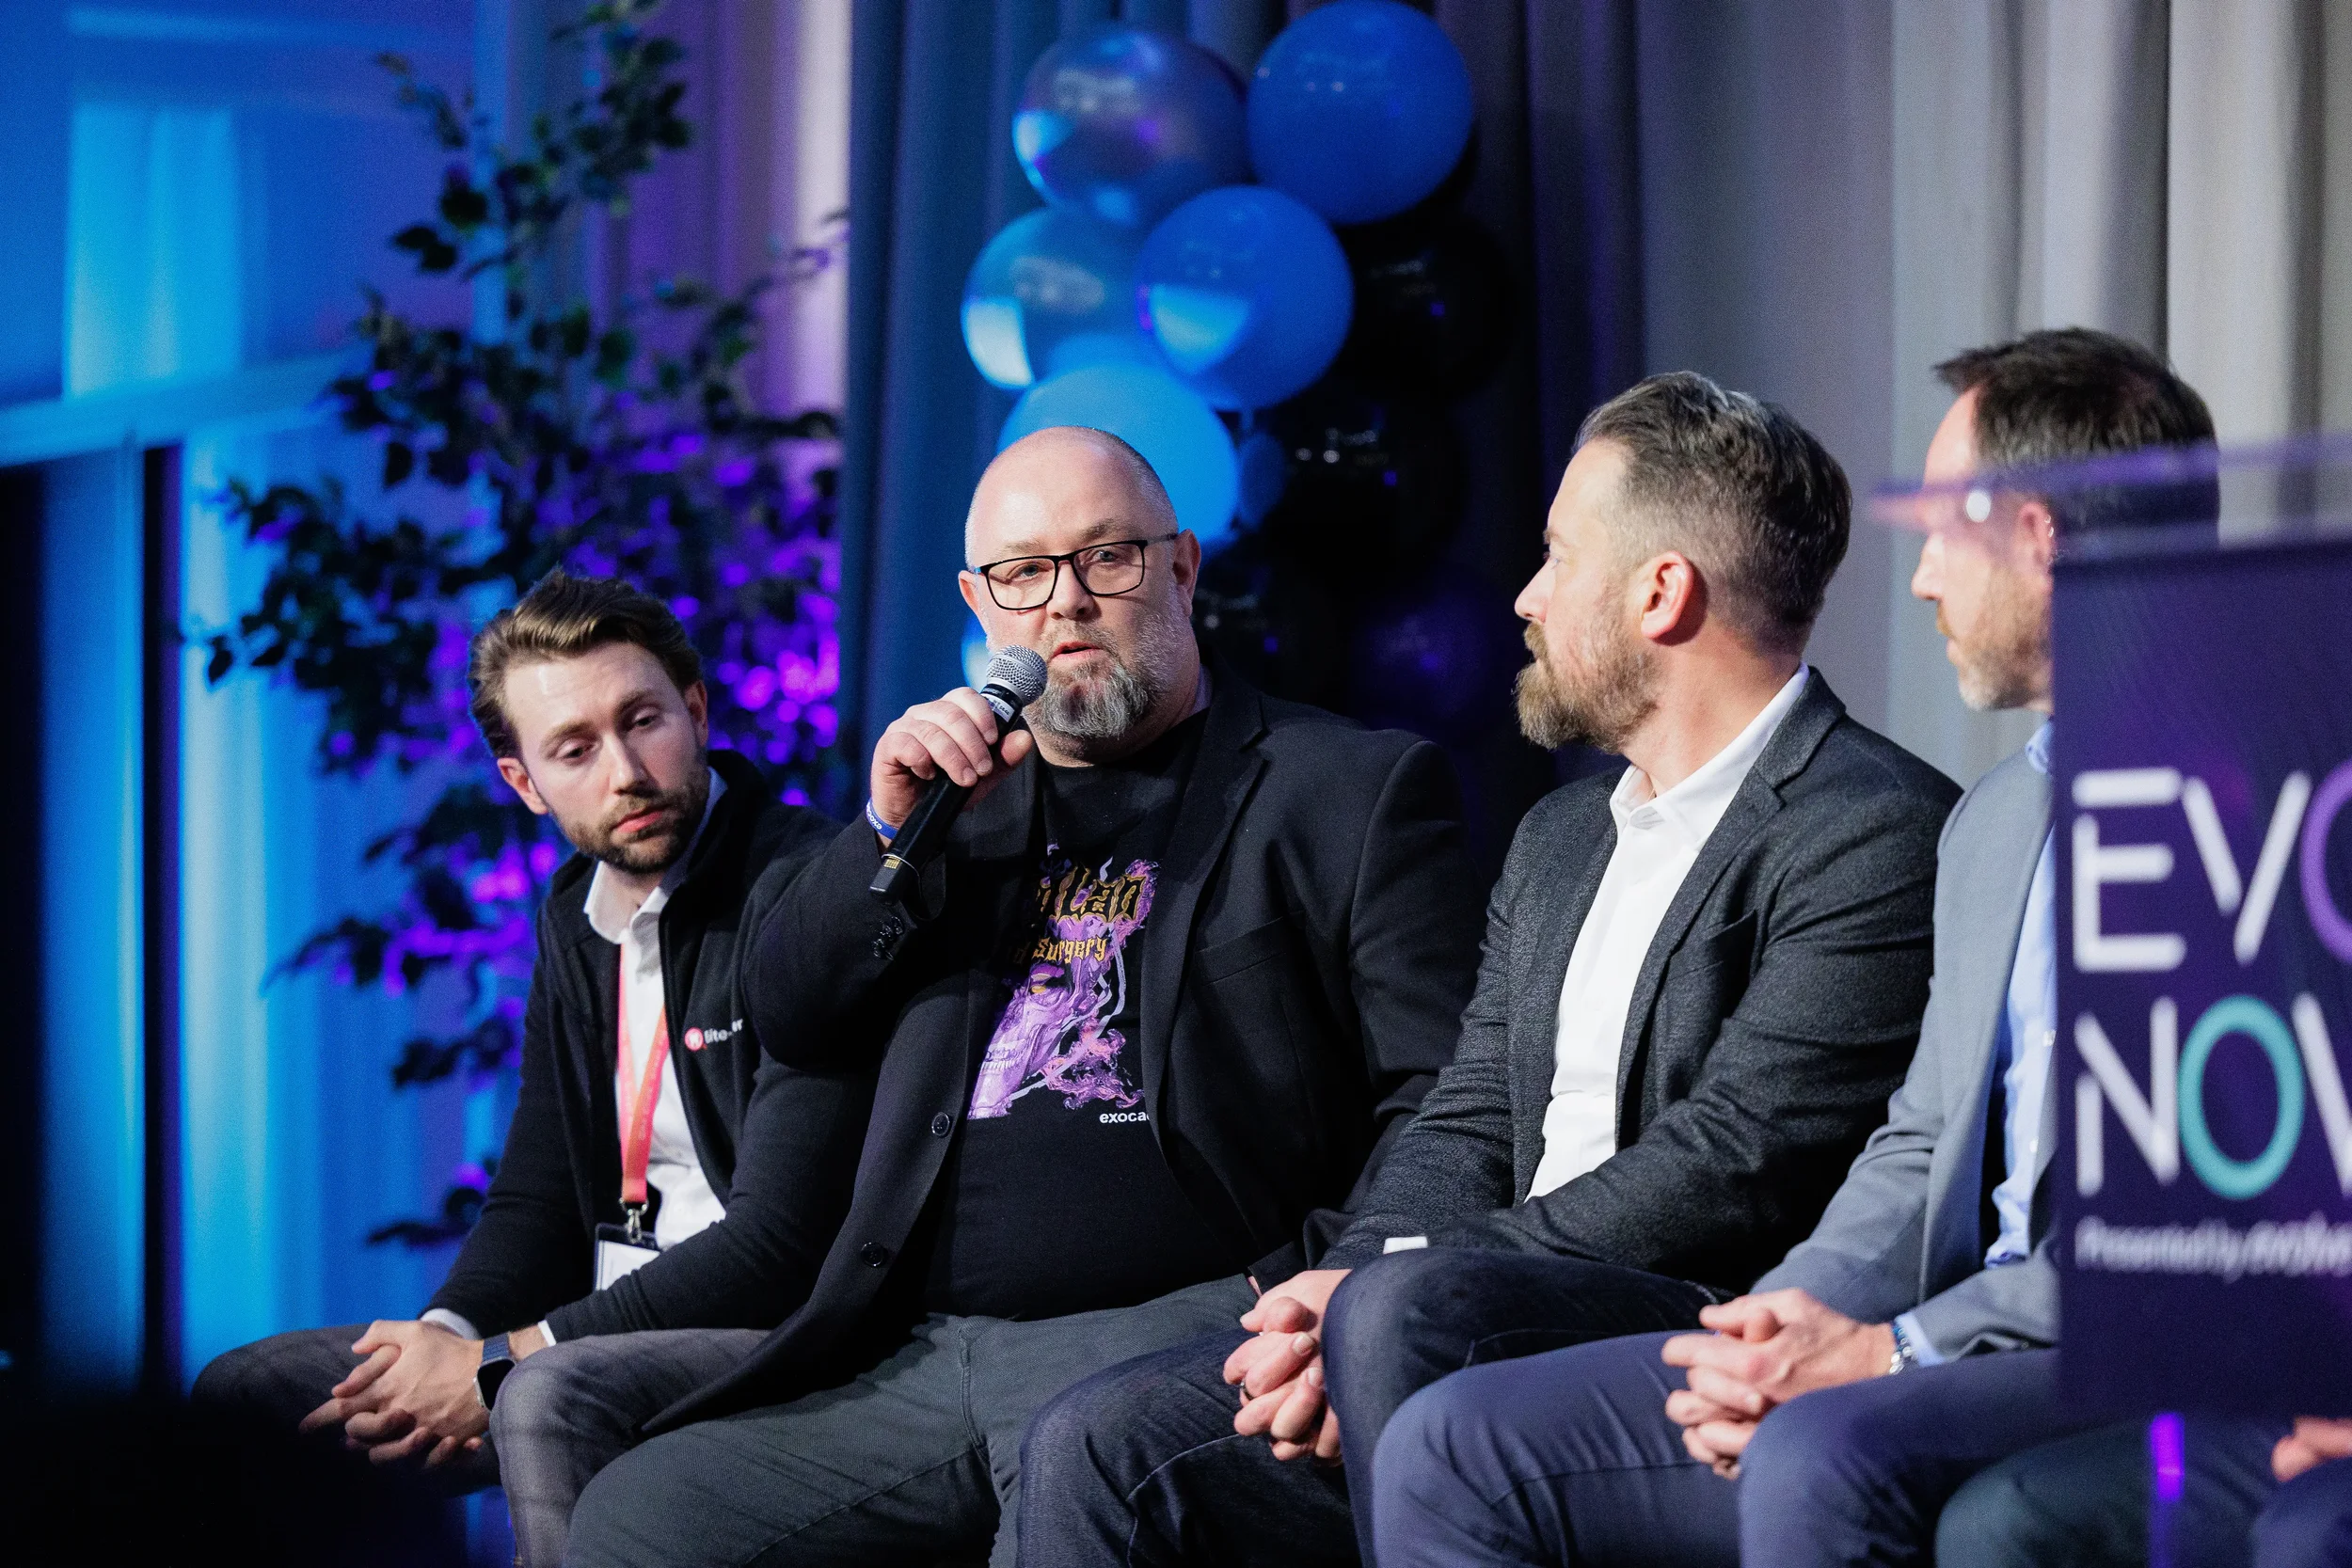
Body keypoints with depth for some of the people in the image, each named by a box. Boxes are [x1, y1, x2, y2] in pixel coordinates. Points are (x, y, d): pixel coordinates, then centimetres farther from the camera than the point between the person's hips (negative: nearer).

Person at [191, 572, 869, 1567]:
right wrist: (449, 1334, -8)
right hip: (615, 1327, 8)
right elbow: (536, 1197, 16)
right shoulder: (576, 921, 13)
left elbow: (774, 1241, -21)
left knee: (554, 1399, -38)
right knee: (243, 1397, 4)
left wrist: (499, 1366, -20)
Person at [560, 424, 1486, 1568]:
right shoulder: (965, 791, 26)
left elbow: (1442, 1102, 1)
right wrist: (893, 831, 4)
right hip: (918, 1368, 6)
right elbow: (790, 1020, 21)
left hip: (1179, 1338, -6)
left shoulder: (1353, 789, 10)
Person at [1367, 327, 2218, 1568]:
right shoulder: (1988, 823, 24)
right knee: (1455, 1448, -4)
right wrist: (1798, 1316, -1)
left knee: (1822, 1462, -38)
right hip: (1979, 1342, 9)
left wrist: (1890, 1353, -18)